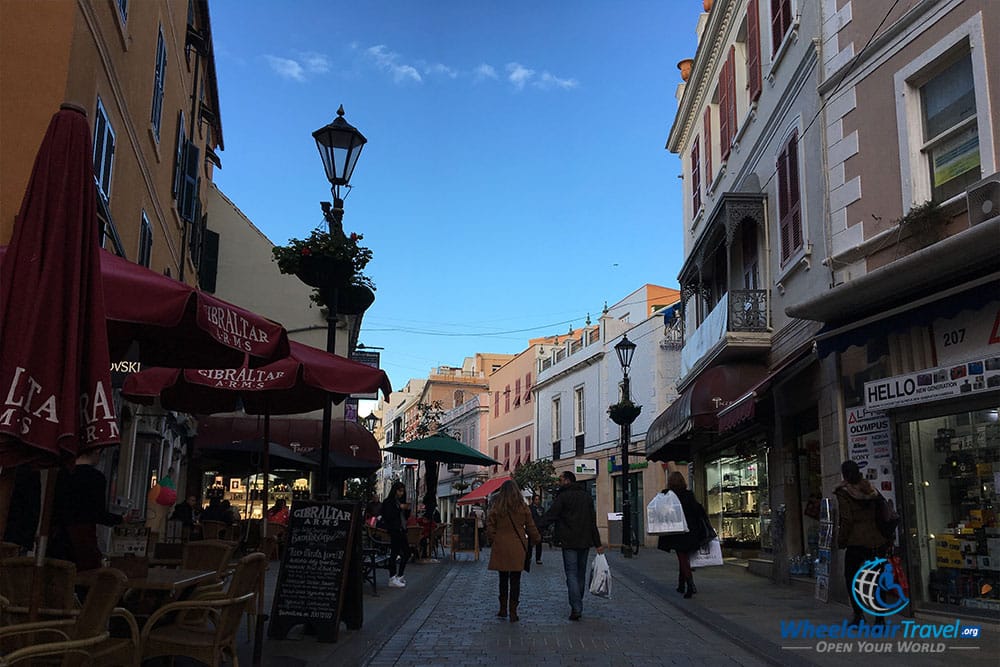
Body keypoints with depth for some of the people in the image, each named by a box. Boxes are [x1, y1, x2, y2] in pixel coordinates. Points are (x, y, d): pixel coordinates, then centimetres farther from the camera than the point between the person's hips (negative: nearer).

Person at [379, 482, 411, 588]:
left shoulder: (400, 502, 17)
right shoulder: (388, 502, -5)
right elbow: (388, 516, -17)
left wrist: (407, 509, 2)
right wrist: (399, 508, -17)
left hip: (401, 531, 9)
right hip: (393, 531, -9)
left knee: (406, 553, 10)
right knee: (394, 554, -9)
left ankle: (399, 576, 21)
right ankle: (392, 579, -7)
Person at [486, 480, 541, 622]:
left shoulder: (496, 507, -4)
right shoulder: (523, 508, -2)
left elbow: (490, 527, -1)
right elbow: (531, 527, 6)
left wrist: (493, 541, 13)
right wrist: (537, 539, 22)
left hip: (500, 548, 0)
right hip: (518, 548, 0)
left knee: (503, 579, 14)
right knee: (515, 580, 5)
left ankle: (503, 609, 20)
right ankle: (513, 612, 5)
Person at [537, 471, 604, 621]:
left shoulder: (563, 496, -7)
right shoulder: (586, 496, 12)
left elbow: (550, 516, -13)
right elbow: (593, 521, 13)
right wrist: (598, 543, 14)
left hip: (569, 542, -6)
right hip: (585, 542, 6)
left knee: (571, 574, -5)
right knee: (581, 574, 14)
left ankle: (576, 609, -13)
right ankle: (578, 606, 20)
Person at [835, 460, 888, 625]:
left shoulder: (843, 492, -8)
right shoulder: (870, 489, 9)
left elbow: (846, 520, -13)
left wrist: (841, 541, -4)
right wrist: (887, 537, 18)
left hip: (856, 541, -5)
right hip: (876, 540, 5)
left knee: (850, 576, 7)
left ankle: (859, 614, -2)